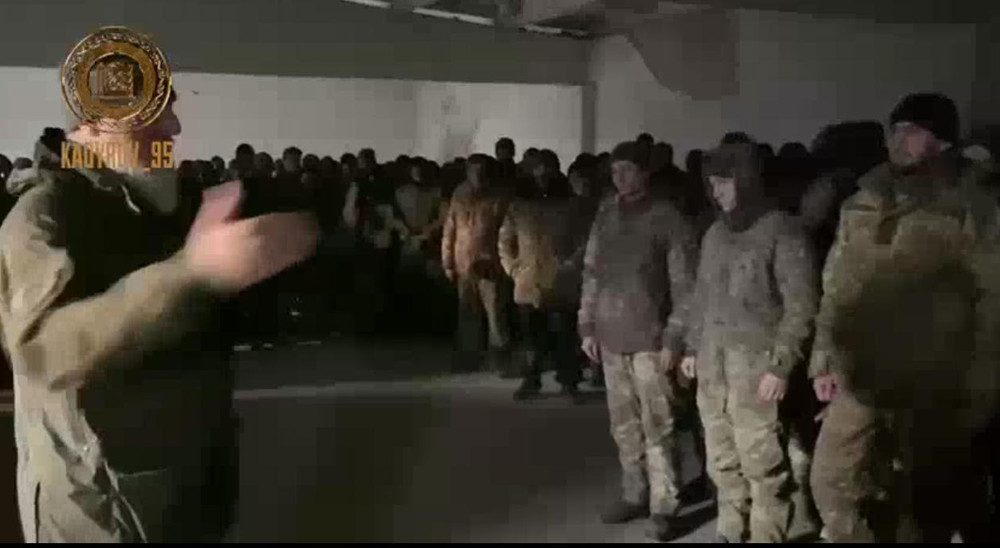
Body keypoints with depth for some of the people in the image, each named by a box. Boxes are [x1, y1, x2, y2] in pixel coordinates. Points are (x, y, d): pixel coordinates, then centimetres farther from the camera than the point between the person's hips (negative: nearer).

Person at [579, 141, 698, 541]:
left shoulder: (667, 218, -6)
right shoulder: (605, 215, 8)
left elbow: (684, 284, -7)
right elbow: (591, 272, 13)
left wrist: (674, 339, -11)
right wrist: (588, 326, 10)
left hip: (649, 339, -5)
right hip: (611, 337, 5)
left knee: (657, 427, -1)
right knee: (624, 425, 12)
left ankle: (664, 507, 8)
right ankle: (634, 495, 25)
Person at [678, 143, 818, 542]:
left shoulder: (782, 232, -6)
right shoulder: (715, 233, 15)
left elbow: (800, 306, -9)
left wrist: (780, 365, -14)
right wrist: (692, 347, 18)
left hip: (757, 368, -6)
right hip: (712, 366, 6)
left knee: (762, 467, -4)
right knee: (722, 464, 13)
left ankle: (765, 537, 9)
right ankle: (731, 534, 26)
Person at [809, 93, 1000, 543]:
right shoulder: (861, 205, 9)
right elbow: (835, 288, 13)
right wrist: (824, 359, 9)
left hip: (932, 386, -4)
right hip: (859, 377, 5)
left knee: (924, 504, 8)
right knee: (832, 482, 8)